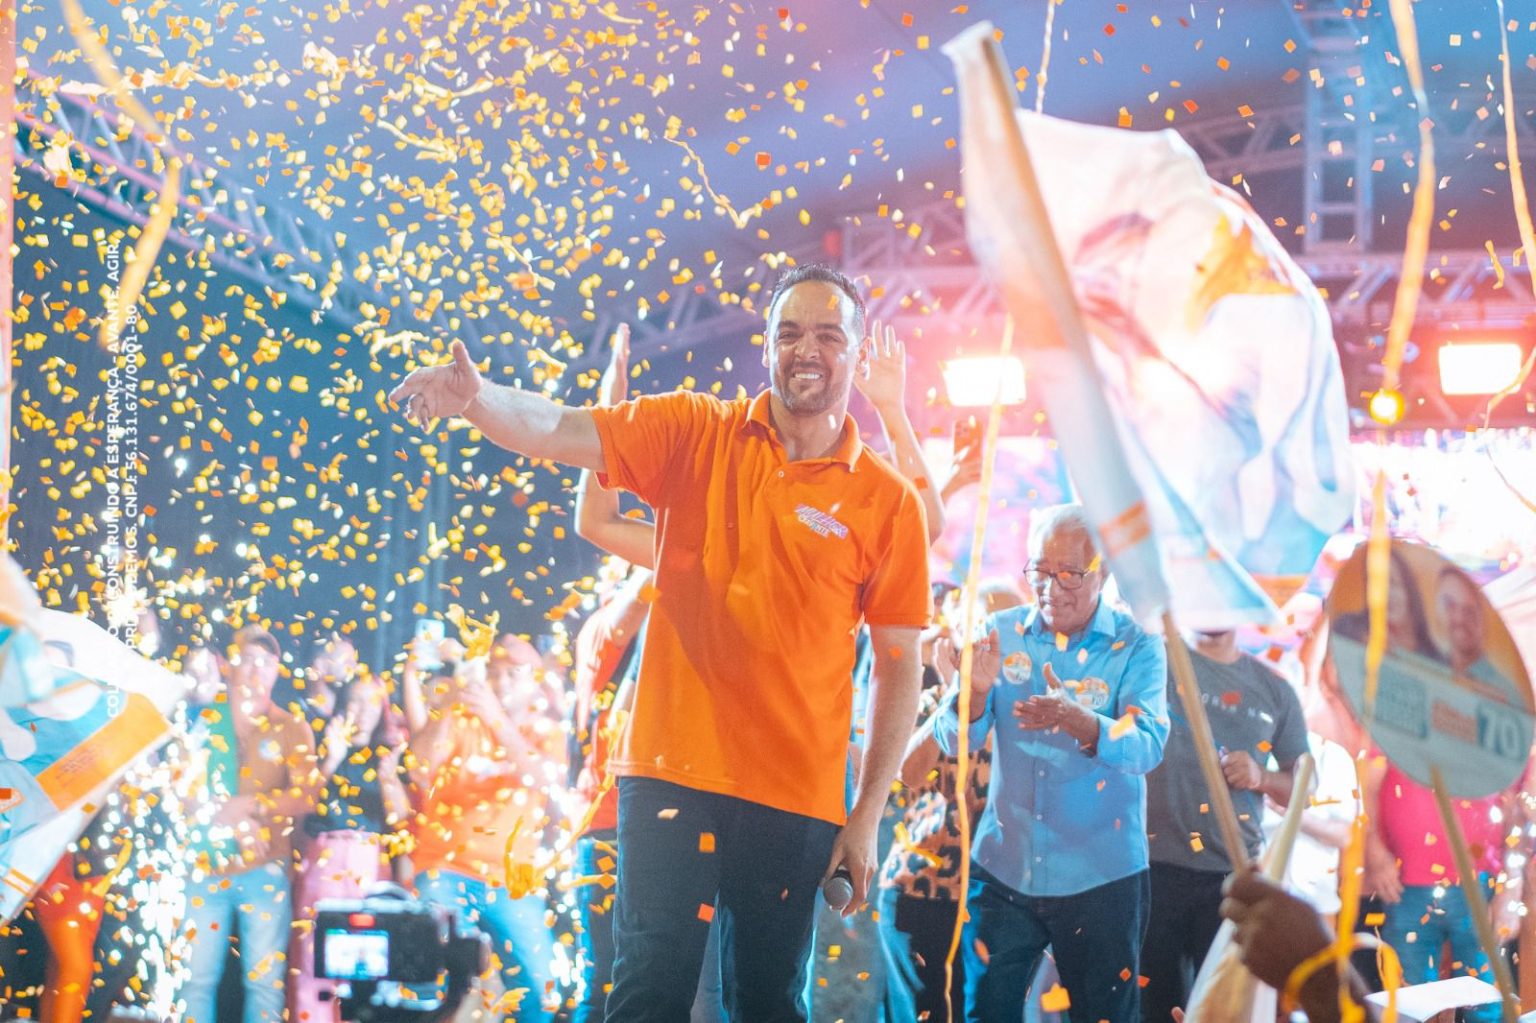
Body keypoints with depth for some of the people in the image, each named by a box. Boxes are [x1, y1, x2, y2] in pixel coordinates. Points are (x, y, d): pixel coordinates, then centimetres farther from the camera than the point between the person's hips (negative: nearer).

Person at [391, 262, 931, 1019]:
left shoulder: (888, 502, 1)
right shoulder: (696, 434, 3)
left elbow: (898, 667, 3)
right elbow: (558, 432, -10)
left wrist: (866, 816, -1)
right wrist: (477, 399, -32)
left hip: (795, 797, 0)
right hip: (673, 772, 0)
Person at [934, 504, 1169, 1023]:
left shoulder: (1136, 646, -5)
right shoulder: (1002, 633, 3)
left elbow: (1147, 746, -20)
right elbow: (954, 742, -4)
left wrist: (1078, 722, -38)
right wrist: (975, 692, -26)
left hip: (1101, 879, -2)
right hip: (1004, 869, 2)